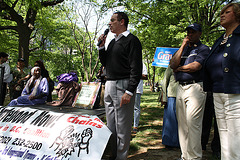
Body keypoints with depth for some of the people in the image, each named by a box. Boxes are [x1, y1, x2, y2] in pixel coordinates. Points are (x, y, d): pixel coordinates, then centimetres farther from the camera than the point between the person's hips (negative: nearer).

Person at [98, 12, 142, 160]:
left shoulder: (131, 40, -7)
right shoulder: (113, 42, 19)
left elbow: (136, 68, -14)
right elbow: (105, 63, 24)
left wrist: (129, 92, -21)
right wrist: (101, 46, 10)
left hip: (122, 86, -9)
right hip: (109, 86, 9)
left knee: (122, 128, -3)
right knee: (111, 126, 14)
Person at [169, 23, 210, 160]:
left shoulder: (204, 49, 4)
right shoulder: (183, 49, 23)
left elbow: (195, 66, -13)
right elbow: (173, 64, 5)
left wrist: (179, 68, 3)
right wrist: (183, 46, 3)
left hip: (195, 87, -6)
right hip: (181, 87, 6)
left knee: (193, 124, -10)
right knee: (182, 124, 7)